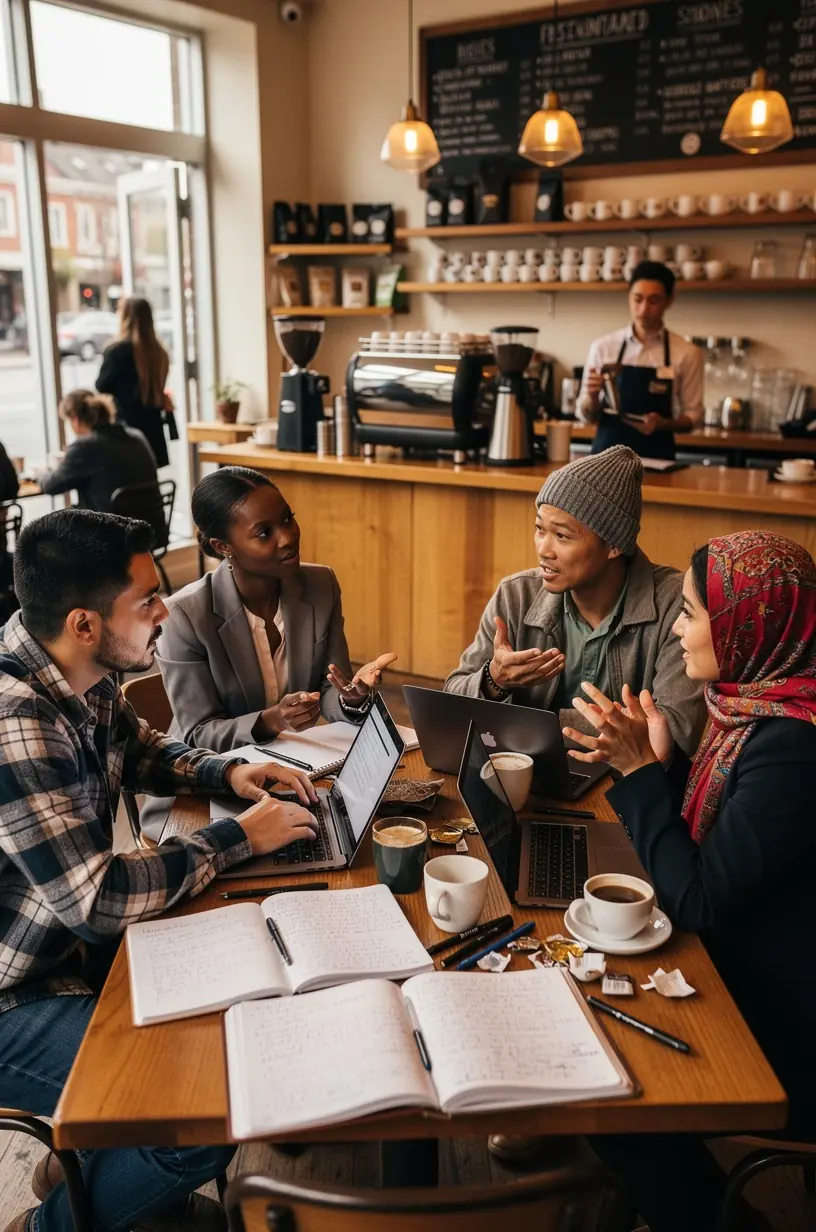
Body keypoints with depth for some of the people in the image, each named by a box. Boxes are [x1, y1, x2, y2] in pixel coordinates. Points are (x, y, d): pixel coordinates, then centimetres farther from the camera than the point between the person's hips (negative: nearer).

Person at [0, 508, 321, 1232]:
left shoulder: (82, 675, -3)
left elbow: (140, 750, 18)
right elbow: (97, 900, -30)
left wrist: (227, 773, 0)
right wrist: (241, 838, -20)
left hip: (70, 944, 10)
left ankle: (84, 1164, 29)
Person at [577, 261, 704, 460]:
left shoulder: (687, 354, -1)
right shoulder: (602, 347, 1)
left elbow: (693, 415, 3)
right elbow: (586, 415, 4)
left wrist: (663, 424, -16)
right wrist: (593, 397, -17)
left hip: (656, 458, 0)